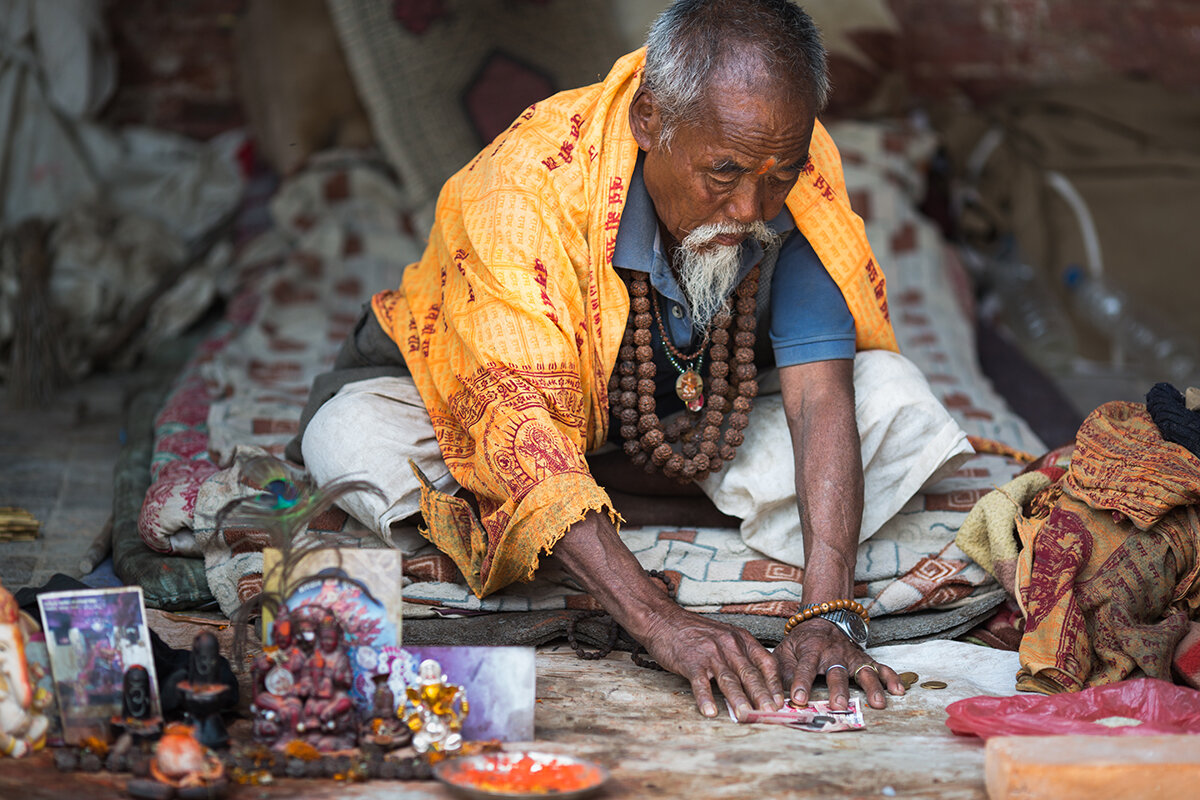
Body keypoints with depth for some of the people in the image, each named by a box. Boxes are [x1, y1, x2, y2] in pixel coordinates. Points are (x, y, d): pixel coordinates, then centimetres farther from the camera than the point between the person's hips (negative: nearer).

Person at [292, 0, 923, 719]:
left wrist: (828, 616, -43)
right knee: (353, 442, -34)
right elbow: (519, 430, -44)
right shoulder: (523, 192, -36)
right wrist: (662, 623, -55)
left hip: (686, 432, 3)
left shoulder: (798, 170, -25)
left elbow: (821, 394, -30)